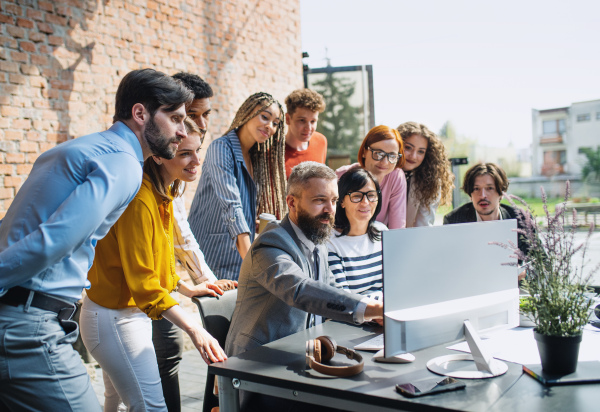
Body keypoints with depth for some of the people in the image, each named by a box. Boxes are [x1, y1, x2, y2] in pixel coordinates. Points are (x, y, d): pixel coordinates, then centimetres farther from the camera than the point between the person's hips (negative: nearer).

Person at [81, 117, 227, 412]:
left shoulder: (162, 196, 7)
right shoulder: (138, 200, -25)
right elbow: (142, 281, -29)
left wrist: (186, 288, 14)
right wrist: (193, 329, -36)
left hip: (131, 313, 10)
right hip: (115, 319, -10)